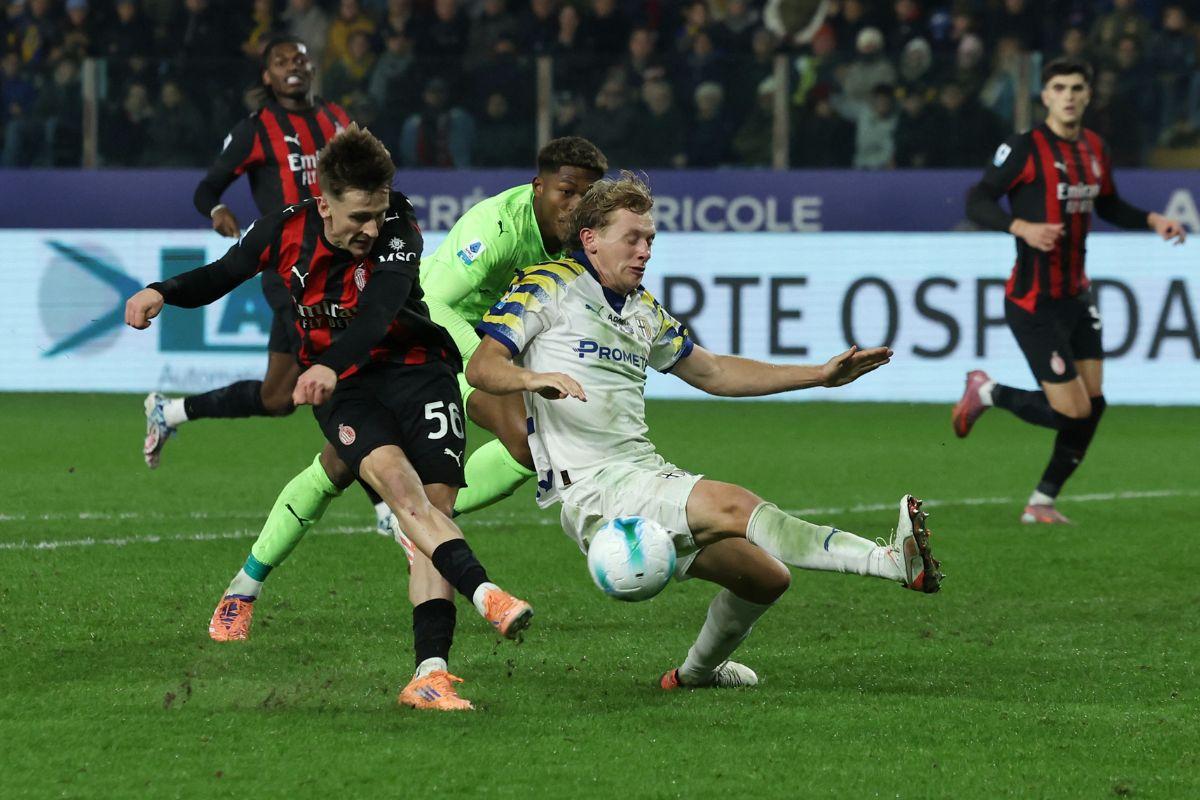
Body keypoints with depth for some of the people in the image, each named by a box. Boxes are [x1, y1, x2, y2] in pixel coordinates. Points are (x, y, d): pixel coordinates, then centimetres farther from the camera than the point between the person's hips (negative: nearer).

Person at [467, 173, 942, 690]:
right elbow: (481, 367, -8)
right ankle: (892, 561, -43)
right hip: (595, 489, -9)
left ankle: (697, 671, 28)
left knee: (764, 576, 1)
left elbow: (713, 372, 31)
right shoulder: (547, 287, 0)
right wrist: (534, 378, -31)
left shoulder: (643, 311, 22)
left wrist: (821, 375, 26)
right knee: (734, 505, -28)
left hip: (648, 473, 9)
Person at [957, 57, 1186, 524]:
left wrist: (1151, 220, 6)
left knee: (1092, 405, 3)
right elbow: (977, 202, -16)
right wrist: (1022, 227, -33)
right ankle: (986, 393, 16)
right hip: (1034, 303, -7)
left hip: (1076, 295, 8)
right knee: (1072, 411, -10)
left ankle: (1042, 503, 16)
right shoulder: (1026, 148, -14)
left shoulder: (1094, 149, 8)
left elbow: (1108, 205, 23)